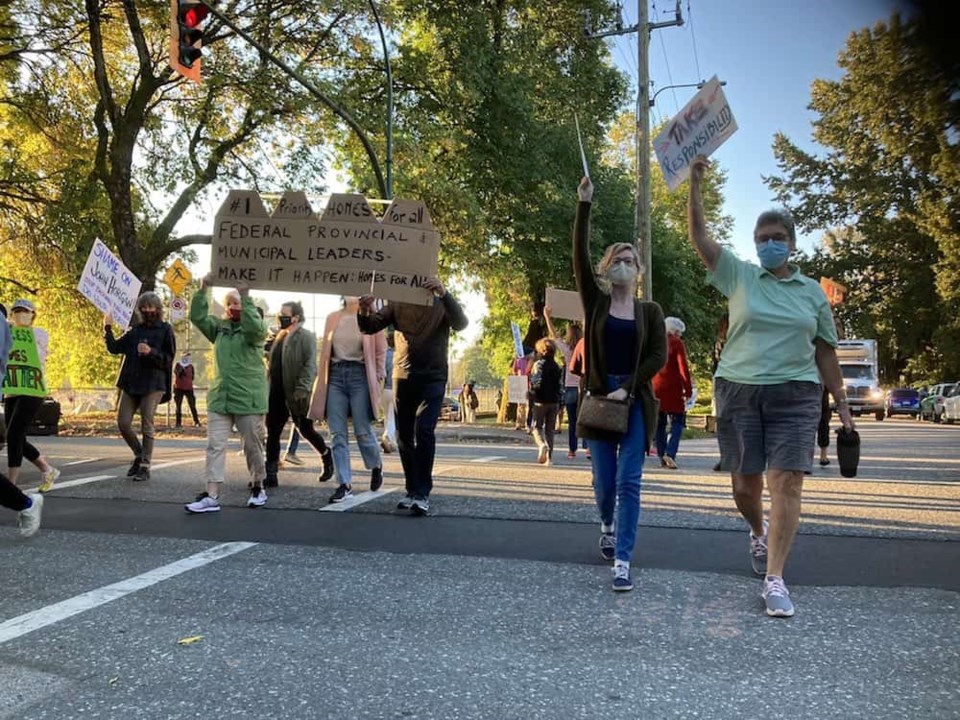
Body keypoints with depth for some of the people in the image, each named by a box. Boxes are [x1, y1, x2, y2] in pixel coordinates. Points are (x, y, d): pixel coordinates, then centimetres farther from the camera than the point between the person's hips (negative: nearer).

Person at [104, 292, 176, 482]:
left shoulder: (165, 330, 1)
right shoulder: (134, 330, 14)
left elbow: (169, 359, -5)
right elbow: (114, 348, 8)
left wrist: (151, 352, -20)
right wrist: (108, 328, -3)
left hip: (152, 385, -5)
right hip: (130, 384, 5)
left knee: (147, 426, -3)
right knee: (123, 423, 2)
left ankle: (145, 466, 5)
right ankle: (139, 455, 23)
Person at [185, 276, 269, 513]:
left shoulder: (256, 328, -2)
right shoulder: (219, 327, 14)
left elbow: (255, 328, -25)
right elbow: (198, 317, 3)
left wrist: (246, 299, -29)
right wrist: (202, 290, -8)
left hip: (248, 399, -5)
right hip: (219, 398, 5)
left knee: (253, 446, 5)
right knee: (215, 446, -2)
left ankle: (257, 488, 23)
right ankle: (211, 497, -2)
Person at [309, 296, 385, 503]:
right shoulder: (332, 318, 10)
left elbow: (381, 350, 4)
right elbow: (325, 350, 13)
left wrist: (378, 376, 0)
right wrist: (323, 377, 9)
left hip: (360, 375, -3)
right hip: (335, 376, 4)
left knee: (363, 431, -1)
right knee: (337, 434, 1)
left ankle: (376, 466, 29)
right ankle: (344, 484, 7)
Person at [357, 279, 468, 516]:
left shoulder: (442, 305, 2)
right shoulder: (398, 305, 7)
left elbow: (461, 323, -17)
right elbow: (370, 327, 0)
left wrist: (444, 293, -33)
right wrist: (365, 313, -24)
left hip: (433, 379, -3)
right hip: (403, 378, 3)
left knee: (424, 431, -16)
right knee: (404, 436, 7)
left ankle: (422, 494, -13)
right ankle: (412, 490, 20)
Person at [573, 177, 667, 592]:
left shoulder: (650, 311, 6)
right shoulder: (596, 302, 4)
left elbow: (658, 356, -2)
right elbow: (579, 256, -6)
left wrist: (627, 388, -13)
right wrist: (584, 204, -13)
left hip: (635, 400, 0)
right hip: (599, 396, 1)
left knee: (628, 481, -6)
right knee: (603, 480, 7)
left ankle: (623, 560, -6)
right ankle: (608, 526, 38)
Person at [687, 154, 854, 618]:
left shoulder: (813, 292, 10)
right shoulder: (739, 276, 6)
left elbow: (825, 353, 12)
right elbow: (699, 236, -4)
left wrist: (842, 405, 10)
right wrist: (695, 184, -14)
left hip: (795, 395, 0)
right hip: (738, 390, 0)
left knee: (786, 483, -8)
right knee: (745, 482, 6)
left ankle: (774, 579, -3)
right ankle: (759, 532, 39)